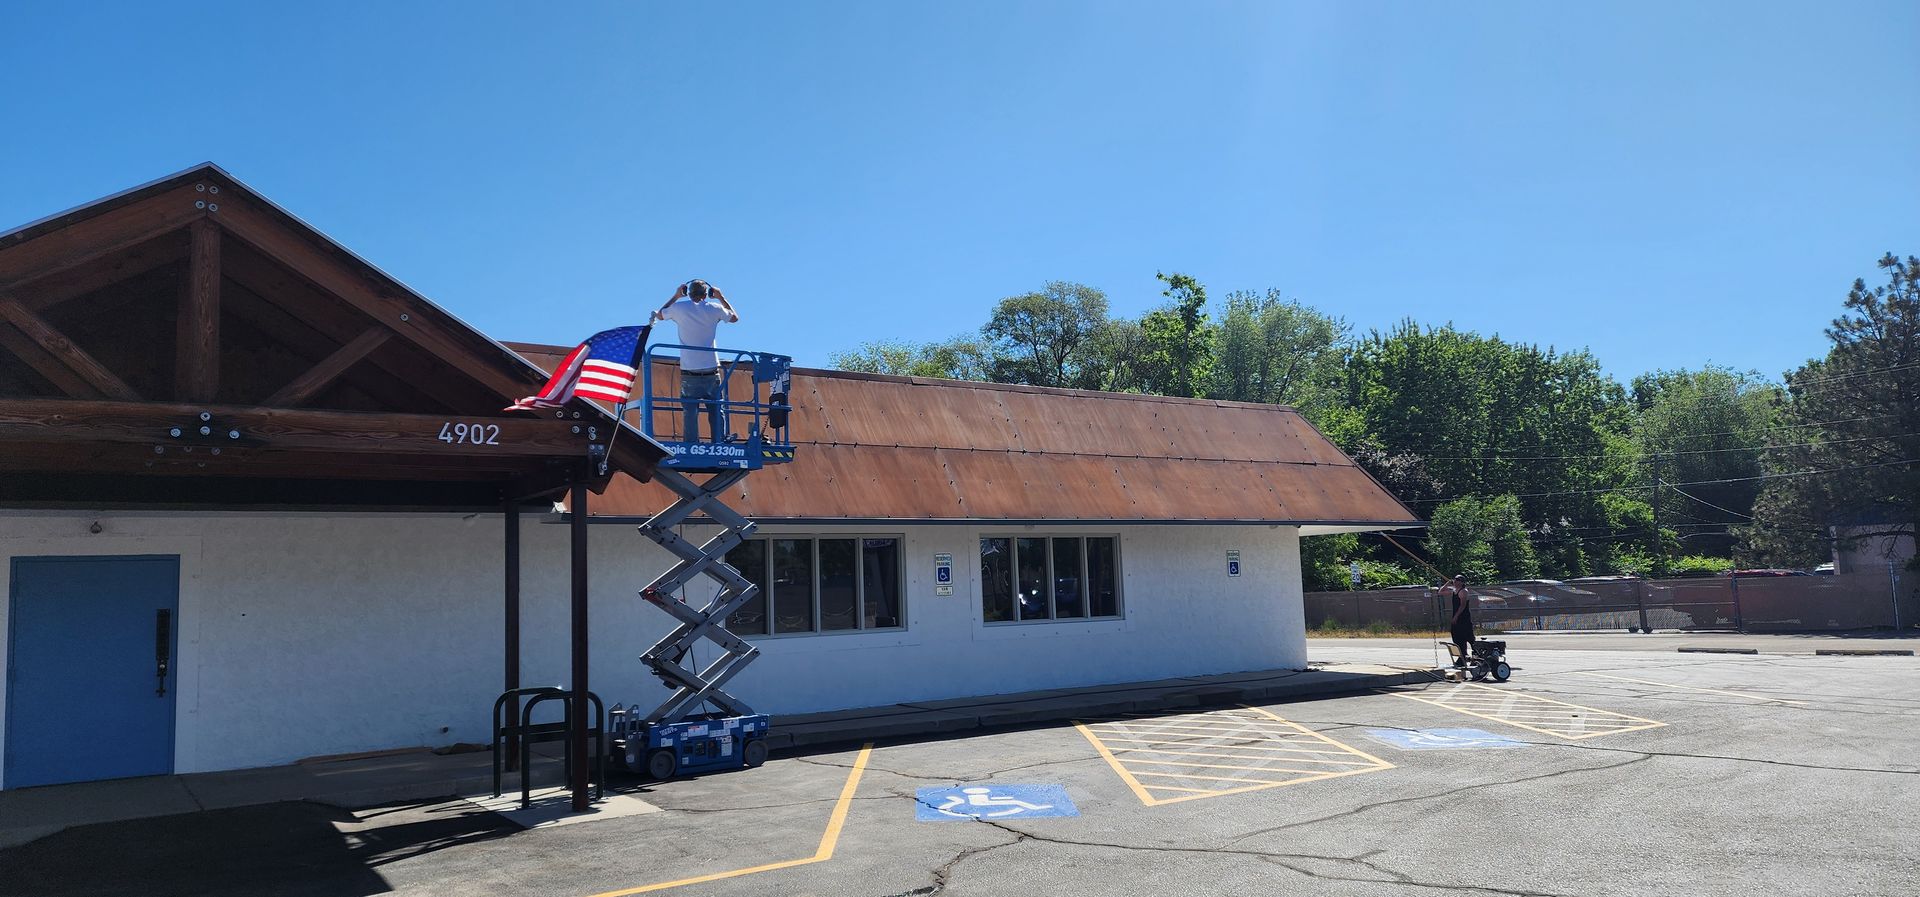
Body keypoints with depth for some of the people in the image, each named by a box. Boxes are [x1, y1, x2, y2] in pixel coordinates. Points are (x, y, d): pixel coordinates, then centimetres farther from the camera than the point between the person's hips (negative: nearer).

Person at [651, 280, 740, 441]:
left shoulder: (679, 308, 1)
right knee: (717, 412, 5)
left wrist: (676, 296, 28)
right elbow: (734, 318, 21)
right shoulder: (714, 309, 2)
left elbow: (659, 315, 22)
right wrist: (721, 298, 28)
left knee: (690, 413, -1)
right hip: (711, 370, 1)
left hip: (689, 372, 0)